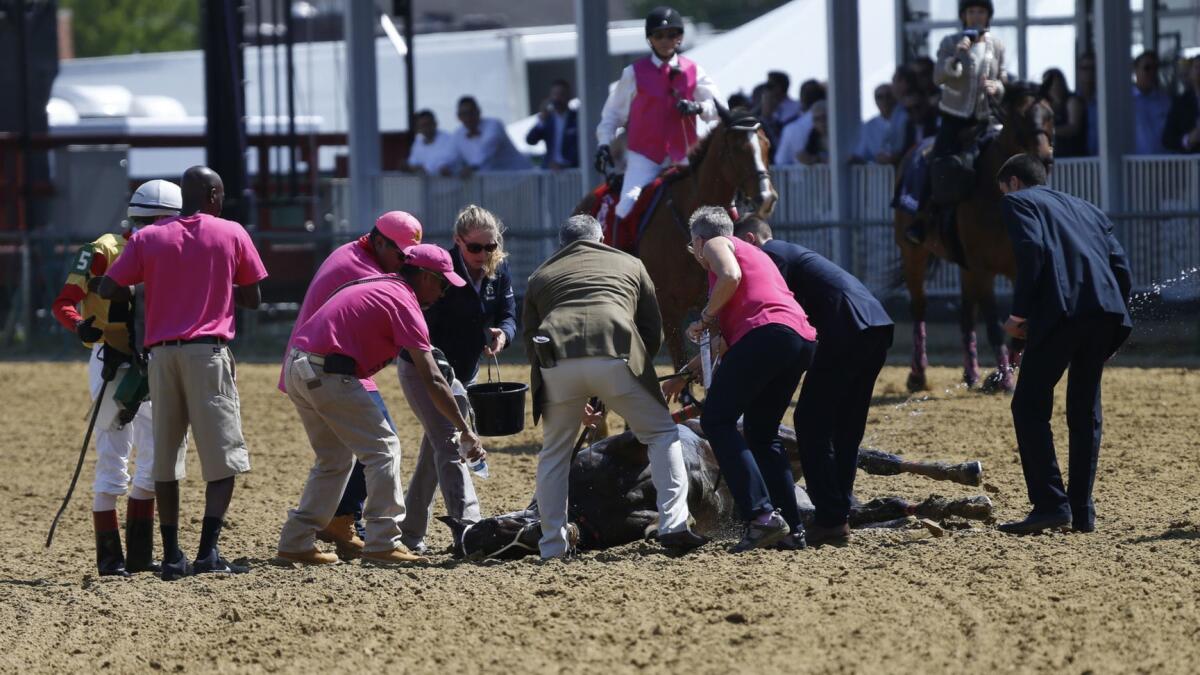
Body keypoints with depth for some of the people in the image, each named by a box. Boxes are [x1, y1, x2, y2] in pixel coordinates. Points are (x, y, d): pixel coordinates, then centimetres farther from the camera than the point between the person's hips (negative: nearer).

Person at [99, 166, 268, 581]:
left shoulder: (148, 239, 6)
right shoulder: (232, 235, 3)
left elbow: (107, 289, 3)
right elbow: (252, 299, 7)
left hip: (162, 354, 3)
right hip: (208, 353, -3)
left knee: (165, 458, 9)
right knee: (223, 454, 0)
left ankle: (172, 557, 8)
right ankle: (208, 552, -13)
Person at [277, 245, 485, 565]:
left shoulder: (373, 285, 22)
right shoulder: (404, 303, -7)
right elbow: (432, 380, -11)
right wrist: (465, 430, -9)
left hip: (296, 369, 9)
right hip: (328, 374, -9)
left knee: (335, 459, 19)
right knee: (383, 447, -2)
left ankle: (295, 543, 16)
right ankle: (382, 543, -5)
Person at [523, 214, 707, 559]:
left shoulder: (540, 276, 31)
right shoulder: (629, 265, 29)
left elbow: (530, 341, 26)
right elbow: (653, 332, 24)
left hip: (557, 362, 1)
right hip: (615, 355, -1)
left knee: (554, 453, 19)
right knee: (662, 434, 13)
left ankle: (552, 546, 15)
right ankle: (673, 525, 0)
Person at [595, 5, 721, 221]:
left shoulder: (693, 72, 6)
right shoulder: (634, 73, 2)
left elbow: (719, 107, 3)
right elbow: (613, 112, 8)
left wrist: (698, 107, -18)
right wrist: (604, 144, -5)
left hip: (682, 156, 2)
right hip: (643, 156, -2)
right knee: (630, 200, -22)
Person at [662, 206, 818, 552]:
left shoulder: (716, 245, 14)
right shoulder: (755, 254, 39)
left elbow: (730, 277, -12)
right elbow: (727, 341, 42)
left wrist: (706, 318, 3)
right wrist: (685, 375, 48)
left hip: (766, 331, -9)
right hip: (803, 340, 9)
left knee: (716, 420, -8)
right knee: (760, 433, 17)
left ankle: (762, 515, -23)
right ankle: (791, 529, 7)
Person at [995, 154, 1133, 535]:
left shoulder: (1017, 202, 13)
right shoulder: (1086, 209, 31)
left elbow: (1031, 250, -7)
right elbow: (1120, 264, 19)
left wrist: (1020, 313, -5)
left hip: (1061, 310, -6)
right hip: (1105, 311, 6)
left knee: (1030, 407, -1)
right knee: (1085, 411, 14)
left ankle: (1051, 503, -12)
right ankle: (1082, 512, 13)